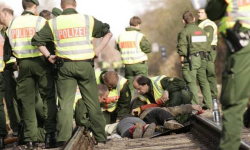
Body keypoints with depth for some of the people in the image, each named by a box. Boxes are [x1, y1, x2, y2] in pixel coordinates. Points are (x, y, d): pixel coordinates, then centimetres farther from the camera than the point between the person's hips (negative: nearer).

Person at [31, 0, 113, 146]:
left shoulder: (53, 23, 4)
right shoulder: (88, 20, 5)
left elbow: (37, 40, 1)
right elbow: (108, 32, 8)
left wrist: (48, 56, 6)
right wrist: (97, 51, 9)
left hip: (65, 66, 0)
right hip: (85, 65, 0)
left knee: (65, 102, 3)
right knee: (92, 102, 7)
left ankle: (64, 138, -5)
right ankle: (101, 136, 11)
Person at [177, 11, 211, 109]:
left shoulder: (184, 32, -7)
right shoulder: (201, 31, 13)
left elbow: (182, 49, -11)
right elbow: (205, 46, 14)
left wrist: (182, 61, -5)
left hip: (191, 60, -6)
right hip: (202, 58, 6)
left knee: (191, 83, -3)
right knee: (203, 81, 14)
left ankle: (195, 105, -7)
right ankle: (209, 104, 16)